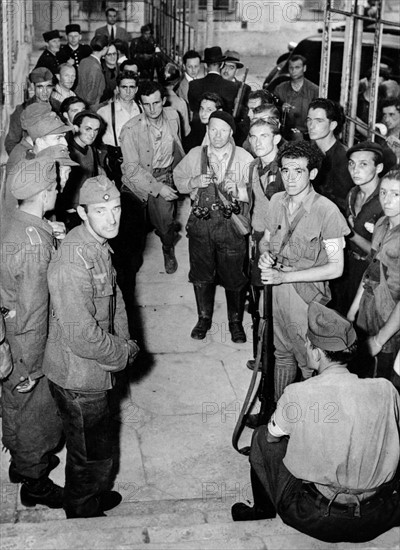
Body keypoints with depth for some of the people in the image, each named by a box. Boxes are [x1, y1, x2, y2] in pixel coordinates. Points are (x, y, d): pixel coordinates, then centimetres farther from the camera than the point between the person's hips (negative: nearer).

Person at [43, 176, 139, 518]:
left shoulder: (99, 246, 0)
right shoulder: (71, 265, -32)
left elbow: (113, 295, 12)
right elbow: (82, 337, -32)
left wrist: (124, 341, -1)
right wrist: (124, 354, -16)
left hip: (92, 371, 9)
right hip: (77, 378, -9)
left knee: (94, 449, 29)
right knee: (92, 457, 12)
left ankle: (94, 497, 51)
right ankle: (84, 516, 36)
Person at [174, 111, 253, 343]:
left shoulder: (244, 158, -4)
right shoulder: (195, 155, 4)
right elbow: (178, 179, 13)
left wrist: (237, 189, -23)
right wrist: (195, 182, -7)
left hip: (231, 224, -2)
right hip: (201, 222, 3)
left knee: (234, 276, 4)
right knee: (202, 274, 13)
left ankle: (236, 322, 24)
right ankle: (204, 318, 32)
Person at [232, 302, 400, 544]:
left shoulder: (297, 394, -16)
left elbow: (273, 436, 4)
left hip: (318, 521, -2)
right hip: (378, 521, 3)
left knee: (262, 437, 17)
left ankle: (263, 509, 36)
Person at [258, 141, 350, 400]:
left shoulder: (327, 211, -20)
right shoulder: (277, 201, -1)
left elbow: (336, 267, -19)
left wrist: (284, 276, -22)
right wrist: (265, 255, -9)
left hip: (309, 298, -6)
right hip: (279, 293, 6)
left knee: (310, 365, 8)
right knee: (283, 354, 22)